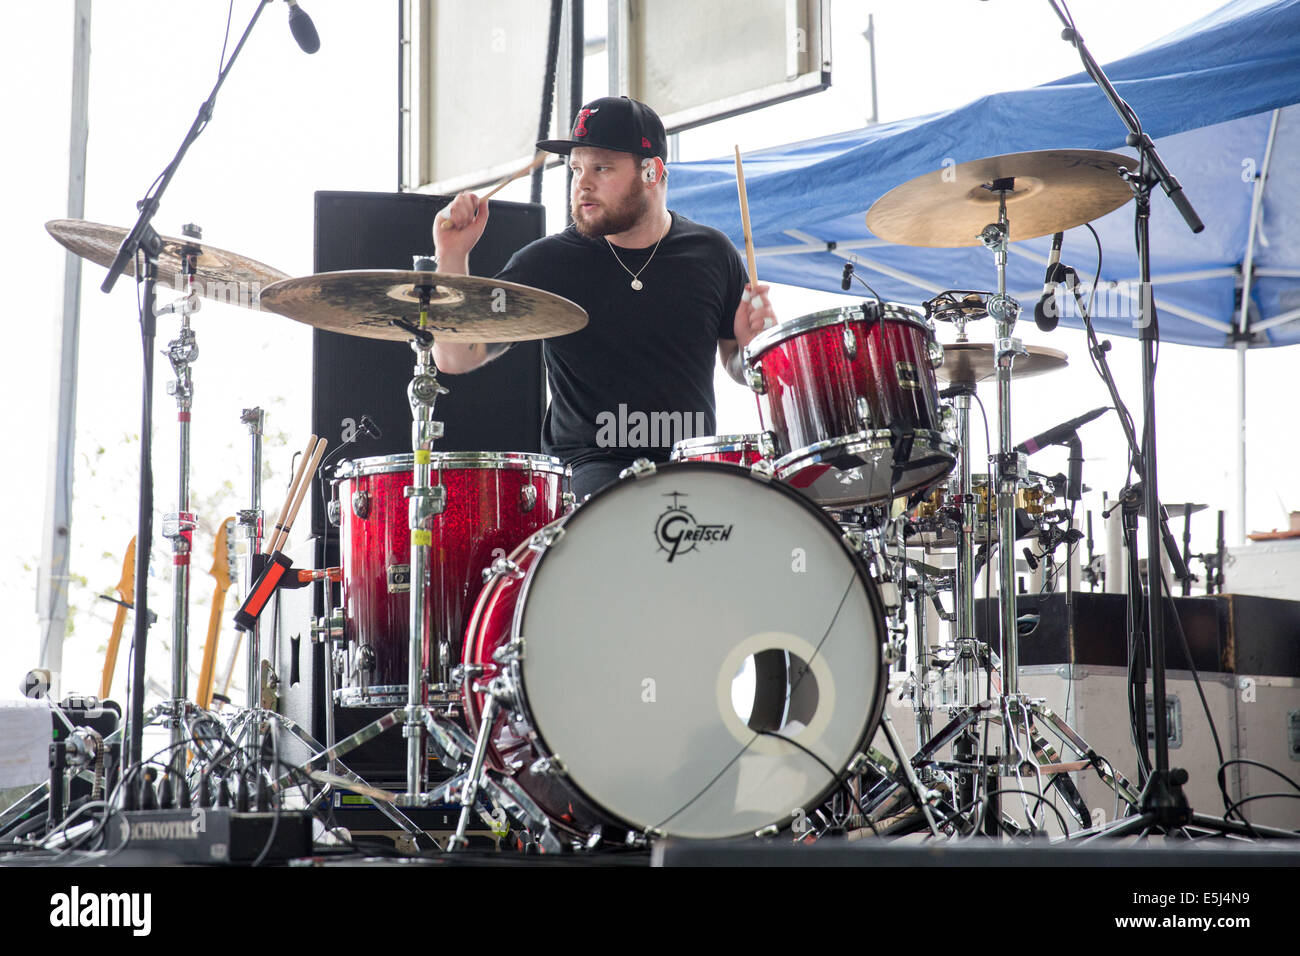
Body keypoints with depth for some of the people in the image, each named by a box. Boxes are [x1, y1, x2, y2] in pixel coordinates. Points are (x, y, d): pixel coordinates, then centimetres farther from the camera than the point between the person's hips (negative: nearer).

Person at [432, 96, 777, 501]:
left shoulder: (710, 254, 6)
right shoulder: (546, 263, 0)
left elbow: (739, 367, 17)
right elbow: (455, 358, -3)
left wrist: (753, 342, -6)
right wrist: (452, 258, -14)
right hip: (591, 467, -2)